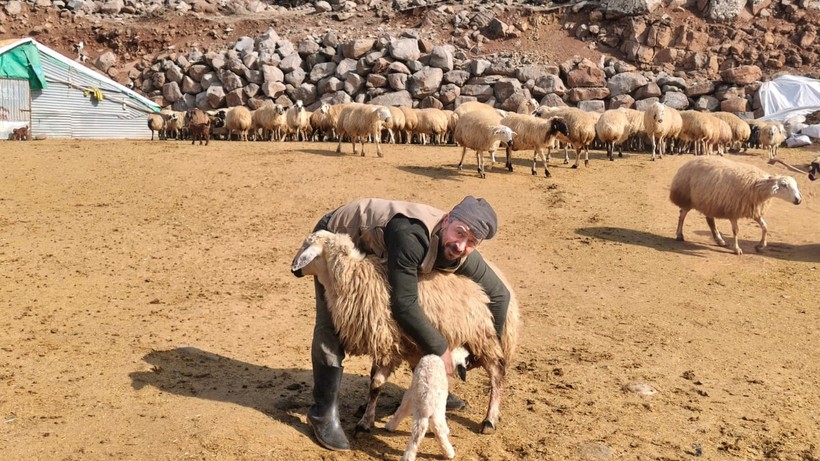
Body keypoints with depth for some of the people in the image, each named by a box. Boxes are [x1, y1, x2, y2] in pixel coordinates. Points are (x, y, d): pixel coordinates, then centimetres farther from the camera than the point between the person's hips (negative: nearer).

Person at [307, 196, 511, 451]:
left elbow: (499, 294, -6)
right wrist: (439, 348, -29)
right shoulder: (412, 236, -44)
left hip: (376, 250, 7)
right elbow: (404, 305, -40)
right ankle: (323, 411, -5)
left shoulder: (463, 257, -21)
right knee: (333, 324, -16)